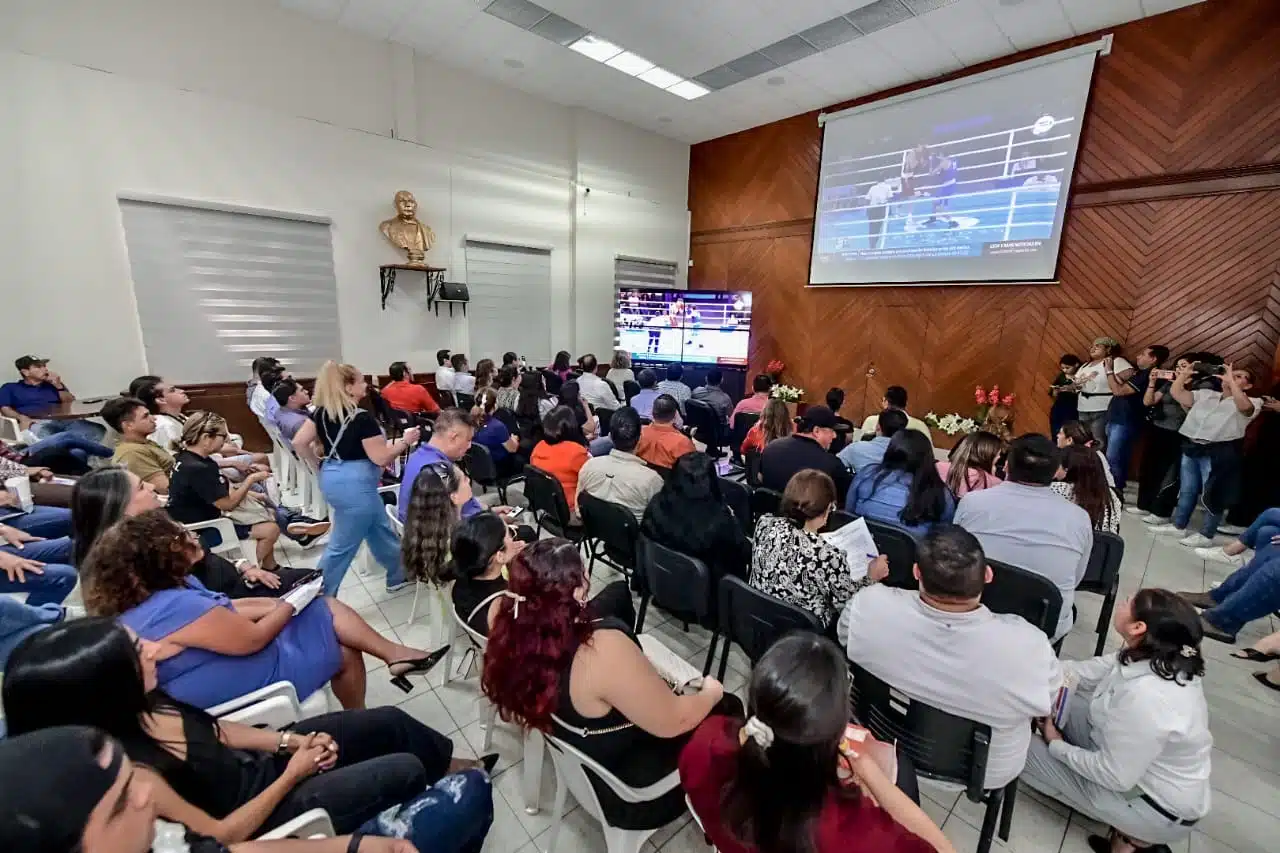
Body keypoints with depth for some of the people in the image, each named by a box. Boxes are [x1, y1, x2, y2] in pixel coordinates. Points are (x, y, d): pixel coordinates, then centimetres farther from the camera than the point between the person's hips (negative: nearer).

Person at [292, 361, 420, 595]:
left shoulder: (322, 412, 2)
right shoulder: (362, 418, -20)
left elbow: (299, 442, 4)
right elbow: (381, 458, -18)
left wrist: (319, 464, 16)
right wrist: (406, 440, -7)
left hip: (332, 478, 9)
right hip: (355, 484, -9)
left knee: (381, 529, 22)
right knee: (342, 545, 7)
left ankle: (400, 574, 37)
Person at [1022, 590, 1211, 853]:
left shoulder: (1144, 696, -37)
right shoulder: (1159, 658, -12)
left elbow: (1116, 777, -25)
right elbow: (1089, 672, 1)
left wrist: (1057, 746, -9)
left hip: (1159, 807, -7)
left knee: (1027, 750, -7)